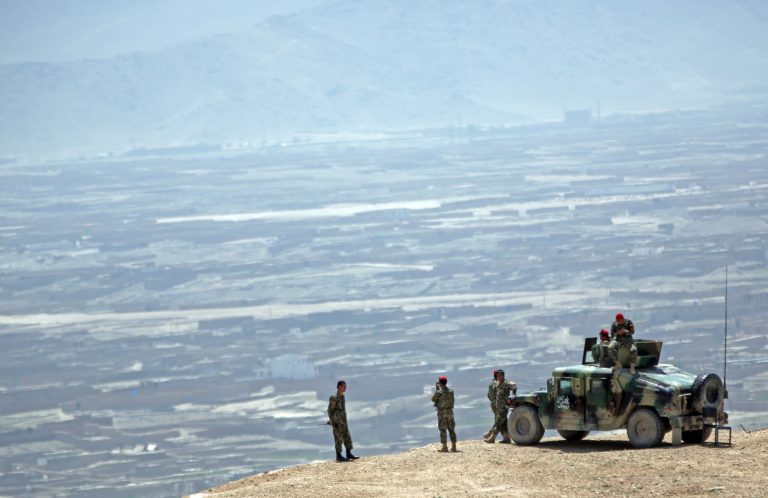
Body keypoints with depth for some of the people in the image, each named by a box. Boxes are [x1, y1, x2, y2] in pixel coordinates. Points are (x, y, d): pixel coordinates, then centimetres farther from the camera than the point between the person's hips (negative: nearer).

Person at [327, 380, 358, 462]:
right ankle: (338, 456, 1)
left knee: (347, 438, 8)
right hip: (337, 422, -8)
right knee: (339, 438, -4)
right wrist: (333, 422, -18)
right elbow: (330, 410, -15)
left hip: (343, 421, 8)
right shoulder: (334, 397, -15)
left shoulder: (342, 396, 11)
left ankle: (349, 454, 14)